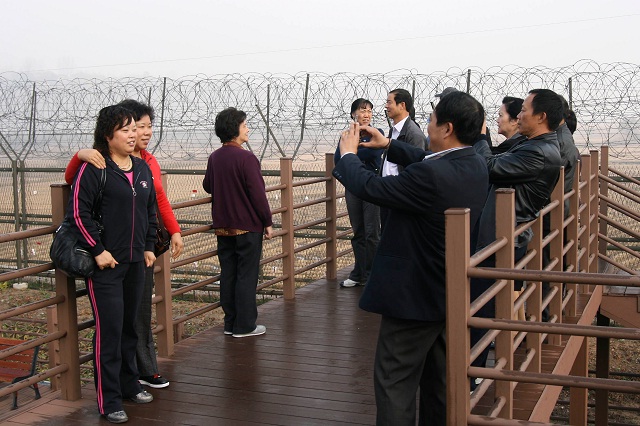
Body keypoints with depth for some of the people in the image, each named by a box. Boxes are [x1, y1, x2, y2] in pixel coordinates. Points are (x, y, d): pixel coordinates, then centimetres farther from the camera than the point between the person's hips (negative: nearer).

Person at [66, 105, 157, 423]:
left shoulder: (142, 168, 11)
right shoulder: (93, 168, -11)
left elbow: (151, 211, 20)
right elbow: (78, 212, -14)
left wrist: (149, 247, 14)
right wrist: (98, 250, -15)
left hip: (136, 263, 7)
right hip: (105, 263, -6)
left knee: (130, 326, 17)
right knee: (109, 330, -3)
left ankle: (129, 384, 32)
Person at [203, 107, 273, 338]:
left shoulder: (214, 157, 4)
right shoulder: (246, 158, -17)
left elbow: (207, 186, 16)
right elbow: (258, 193, -17)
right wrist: (268, 222, -9)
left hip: (222, 226, 7)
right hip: (247, 226, -7)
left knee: (228, 274, 12)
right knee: (247, 275, 1)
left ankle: (230, 323, 19)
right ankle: (244, 326, 6)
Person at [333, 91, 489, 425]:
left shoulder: (430, 176, -30)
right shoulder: (476, 165, -2)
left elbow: (369, 187, -20)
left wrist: (348, 154, -2)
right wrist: (388, 145, 16)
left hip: (415, 295, -9)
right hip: (449, 294, 9)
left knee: (394, 383, 3)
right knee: (438, 379, 22)